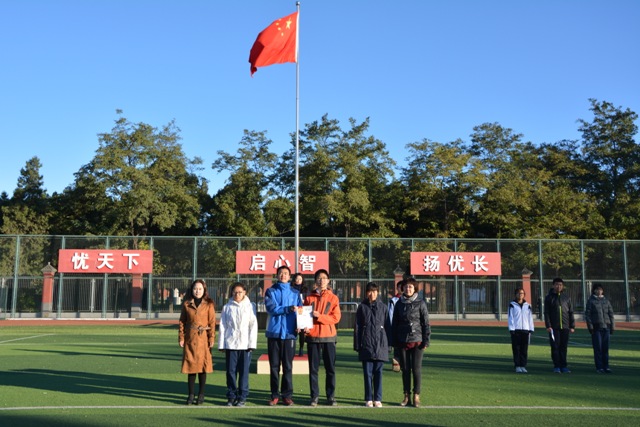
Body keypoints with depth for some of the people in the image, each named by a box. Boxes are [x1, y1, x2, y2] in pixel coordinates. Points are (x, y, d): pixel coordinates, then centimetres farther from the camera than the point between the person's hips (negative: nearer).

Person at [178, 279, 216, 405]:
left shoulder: (209, 304, 0)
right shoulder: (186, 304, 6)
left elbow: (212, 322, -2)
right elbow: (182, 322, 8)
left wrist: (211, 339, -7)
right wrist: (181, 337, 0)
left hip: (203, 339, -2)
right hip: (190, 339, 2)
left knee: (202, 366, 3)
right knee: (190, 365, 5)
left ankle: (201, 395, 14)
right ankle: (191, 395, 15)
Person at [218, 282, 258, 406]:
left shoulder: (249, 306, 5)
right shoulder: (227, 307, 7)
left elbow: (253, 326, 2)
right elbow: (222, 326, 7)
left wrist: (252, 344, -5)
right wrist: (222, 345, 1)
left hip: (245, 344, -1)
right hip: (230, 344, 1)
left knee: (244, 371, 1)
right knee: (231, 371, 2)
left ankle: (242, 397, 10)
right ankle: (231, 396, 13)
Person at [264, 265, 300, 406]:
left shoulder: (295, 293, 10)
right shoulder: (271, 291, 5)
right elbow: (271, 308, -10)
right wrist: (288, 309, -23)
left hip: (289, 333, 1)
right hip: (274, 332, -1)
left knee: (288, 366, 4)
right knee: (274, 365, 5)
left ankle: (287, 395, 11)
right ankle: (275, 395, 13)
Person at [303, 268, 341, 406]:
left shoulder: (333, 298, 4)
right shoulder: (309, 298, 8)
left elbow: (336, 317, -4)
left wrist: (319, 316, -16)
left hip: (329, 337, 0)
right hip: (313, 337, 1)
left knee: (330, 369, 3)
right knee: (313, 369, 3)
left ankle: (331, 396, 12)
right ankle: (314, 396, 12)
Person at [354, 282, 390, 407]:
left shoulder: (383, 307, 7)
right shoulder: (362, 307, 6)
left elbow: (388, 326, 8)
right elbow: (357, 327, 5)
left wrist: (388, 344, 3)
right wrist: (357, 345, 0)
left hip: (380, 345, 0)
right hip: (366, 344, 0)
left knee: (378, 372, 4)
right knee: (367, 372, 2)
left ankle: (377, 399, 11)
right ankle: (368, 399, 10)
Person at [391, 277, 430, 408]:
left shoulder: (420, 303, -3)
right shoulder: (399, 303, 6)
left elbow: (426, 323, -3)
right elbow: (394, 323, 10)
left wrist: (426, 341, -7)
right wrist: (394, 342, 6)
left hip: (417, 341, -3)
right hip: (402, 342, 3)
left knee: (416, 369, 0)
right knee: (405, 369, 8)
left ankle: (416, 396, 10)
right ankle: (406, 396, 17)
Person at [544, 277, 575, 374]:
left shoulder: (566, 297, 12)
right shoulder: (549, 298, 4)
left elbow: (571, 312, 12)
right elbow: (546, 313, 0)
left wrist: (572, 326, 5)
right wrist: (548, 326, -9)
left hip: (565, 327, 2)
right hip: (554, 327, -2)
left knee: (564, 347, 5)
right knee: (555, 347, -1)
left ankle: (563, 366, 12)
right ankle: (557, 367, 5)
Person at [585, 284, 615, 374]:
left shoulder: (606, 300, 14)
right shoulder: (591, 301, 3)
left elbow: (611, 314, 15)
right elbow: (588, 314, -1)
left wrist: (612, 326, 8)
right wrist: (590, 326, -9)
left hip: (606, 327, 3)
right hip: (596, 327, -3)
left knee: (605, 348, 4)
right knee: (598, 348, -4)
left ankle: (606, 367, 11)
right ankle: (599, 367, 0)